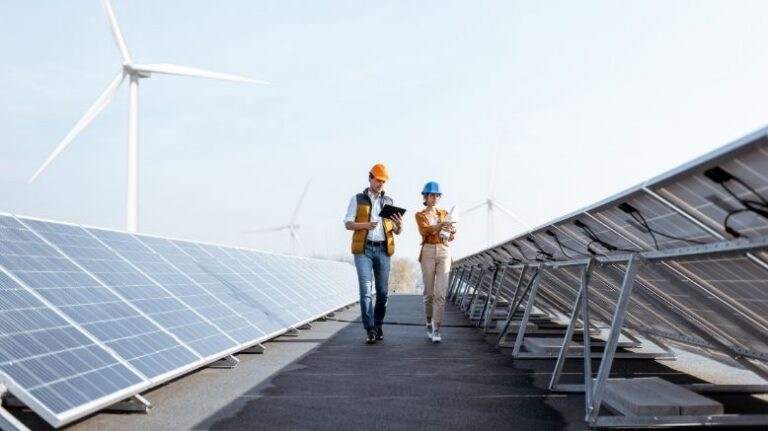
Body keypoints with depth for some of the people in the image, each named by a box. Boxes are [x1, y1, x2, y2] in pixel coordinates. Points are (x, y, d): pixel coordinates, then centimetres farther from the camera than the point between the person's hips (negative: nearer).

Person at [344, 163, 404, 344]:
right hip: (363, 249, -3)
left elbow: (397, 231, 11)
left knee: (382, 291, 4)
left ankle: (378, 325, 20)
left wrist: (399, 226, -14)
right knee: (366, 290, -10)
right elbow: (348, 224, -1)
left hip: (383, 250, 3)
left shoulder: (388, 202, 13)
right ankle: (370, 330, -10)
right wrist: (366, 225, -20)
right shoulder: (357, 199, 7)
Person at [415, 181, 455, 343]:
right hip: (428, 252, -2)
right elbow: (426, 231, -14)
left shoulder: (444, 213, 16)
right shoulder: (420, 215, 6)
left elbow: (450, 238, 11)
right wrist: (442, 224, -30)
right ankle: (429, 324, 22)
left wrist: (452, 230, -13)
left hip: (444, 252, 2)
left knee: (440, 292, -9)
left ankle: (436, 329, -9)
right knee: (429, 292, 4)